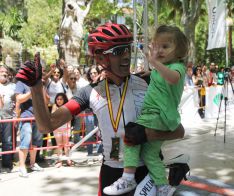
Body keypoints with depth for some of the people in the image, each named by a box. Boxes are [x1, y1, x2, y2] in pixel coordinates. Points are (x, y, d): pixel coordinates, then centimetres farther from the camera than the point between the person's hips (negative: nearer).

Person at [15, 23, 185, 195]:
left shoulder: (146, 85, -12)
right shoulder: (92, 92, -5)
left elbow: (178, 130, -12)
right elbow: (48, 125, -9)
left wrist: (146, 135, -29)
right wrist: (36, 86, -20)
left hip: (146, 169, -1)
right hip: (111, 170, 2)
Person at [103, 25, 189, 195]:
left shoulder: (178, 67, -14)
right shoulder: (162, 67, 16)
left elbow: (173, 78, -41)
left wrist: (155, 62, -52)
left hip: (159, 116, -10)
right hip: (157, 117, 10)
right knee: (150, 153, 12)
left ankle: (128, 178, -15)